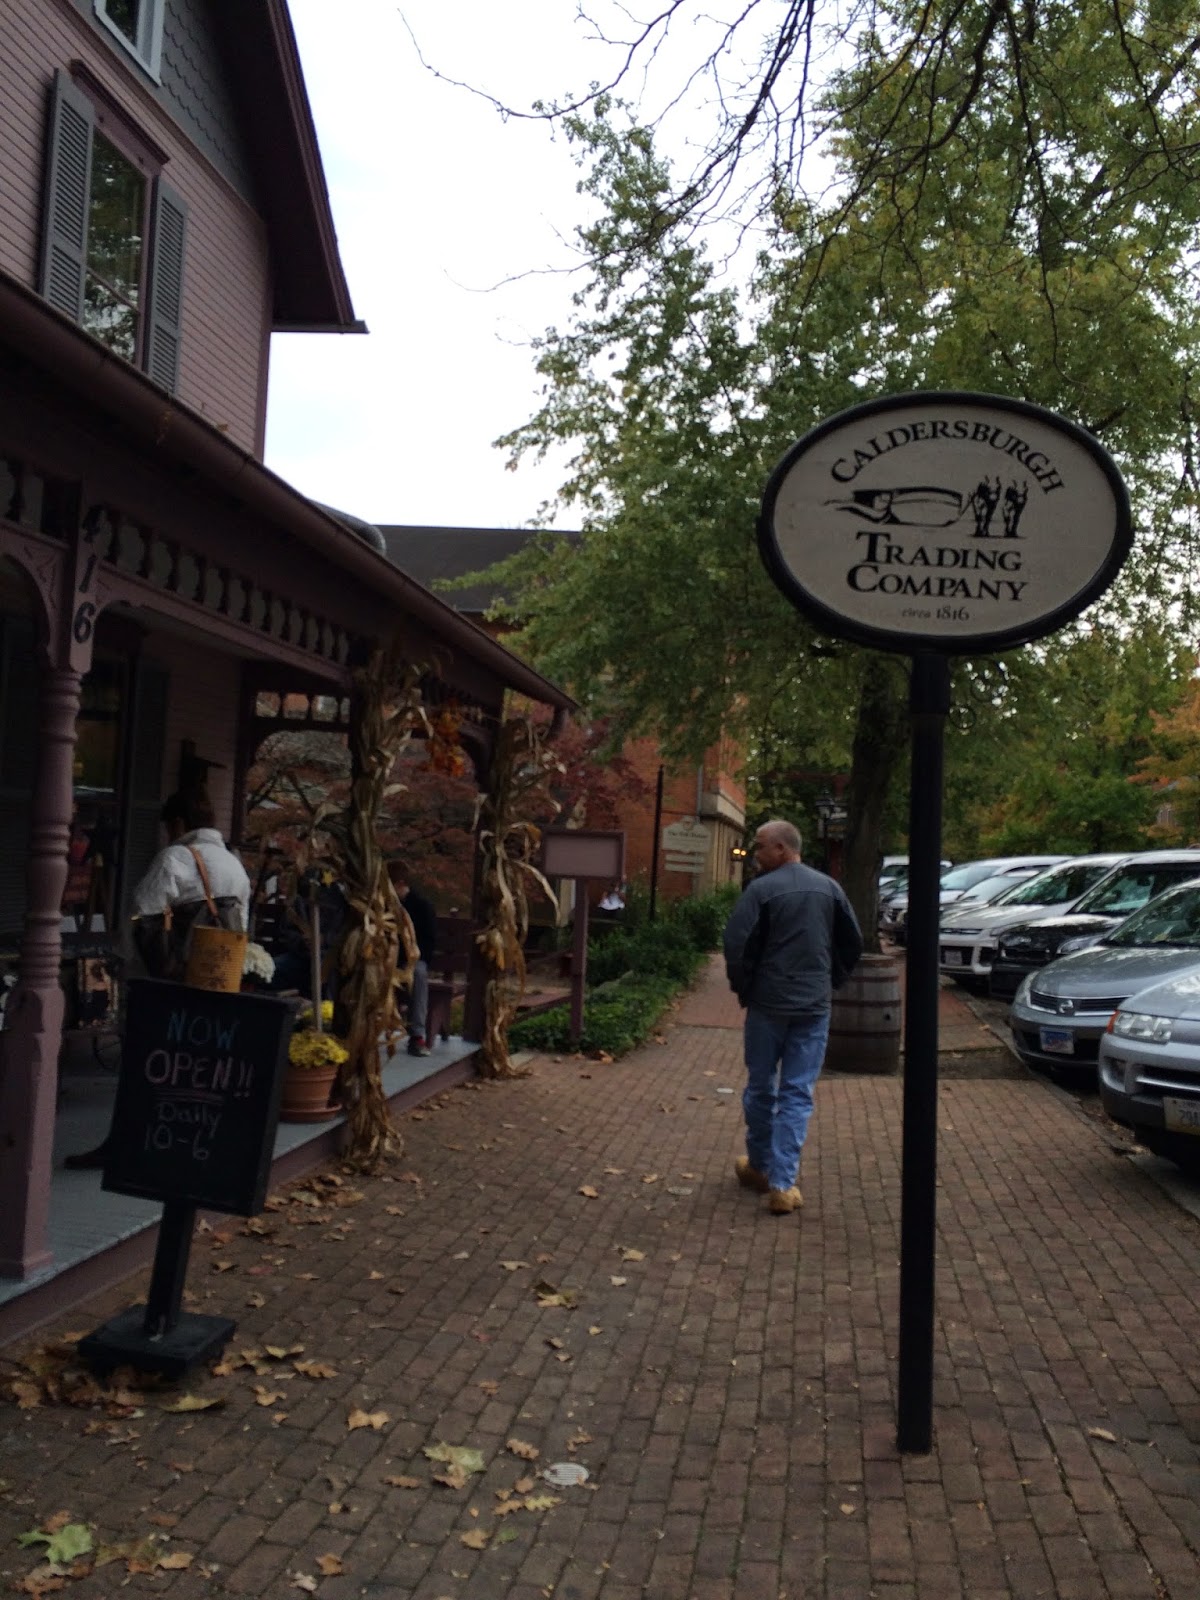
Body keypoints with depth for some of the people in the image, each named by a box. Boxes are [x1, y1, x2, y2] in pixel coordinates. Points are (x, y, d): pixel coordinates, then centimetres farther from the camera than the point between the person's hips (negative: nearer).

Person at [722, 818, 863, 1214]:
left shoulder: (761, 889, -10)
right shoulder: (829, 888, 5)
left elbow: (736, 944, -13)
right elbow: (853, 943, 10)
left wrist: (742, 988, 2)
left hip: (768, 1003, -3)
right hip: (814, 1006, 3)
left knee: (761, 1088, 14)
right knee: (797, 1093, 4)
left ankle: (760, 1167, 28)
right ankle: (783, 1182, -2)